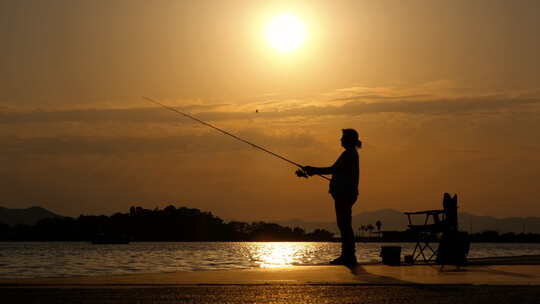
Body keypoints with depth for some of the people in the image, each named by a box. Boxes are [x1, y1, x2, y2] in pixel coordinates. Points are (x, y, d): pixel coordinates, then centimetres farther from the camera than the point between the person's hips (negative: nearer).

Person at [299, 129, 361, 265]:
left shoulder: (349, 154, -13)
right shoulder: (351, 154, 19)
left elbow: (333, 169, -19)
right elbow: (336, 171, 23)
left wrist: (313, 170, -13)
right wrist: (314, 170, 22)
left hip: (344, 193, -11)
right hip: (344, 193, 11)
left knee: (344, 224, -9)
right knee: (344, 224, 11)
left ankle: (348, 256, -9)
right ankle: (347, 255, 13)